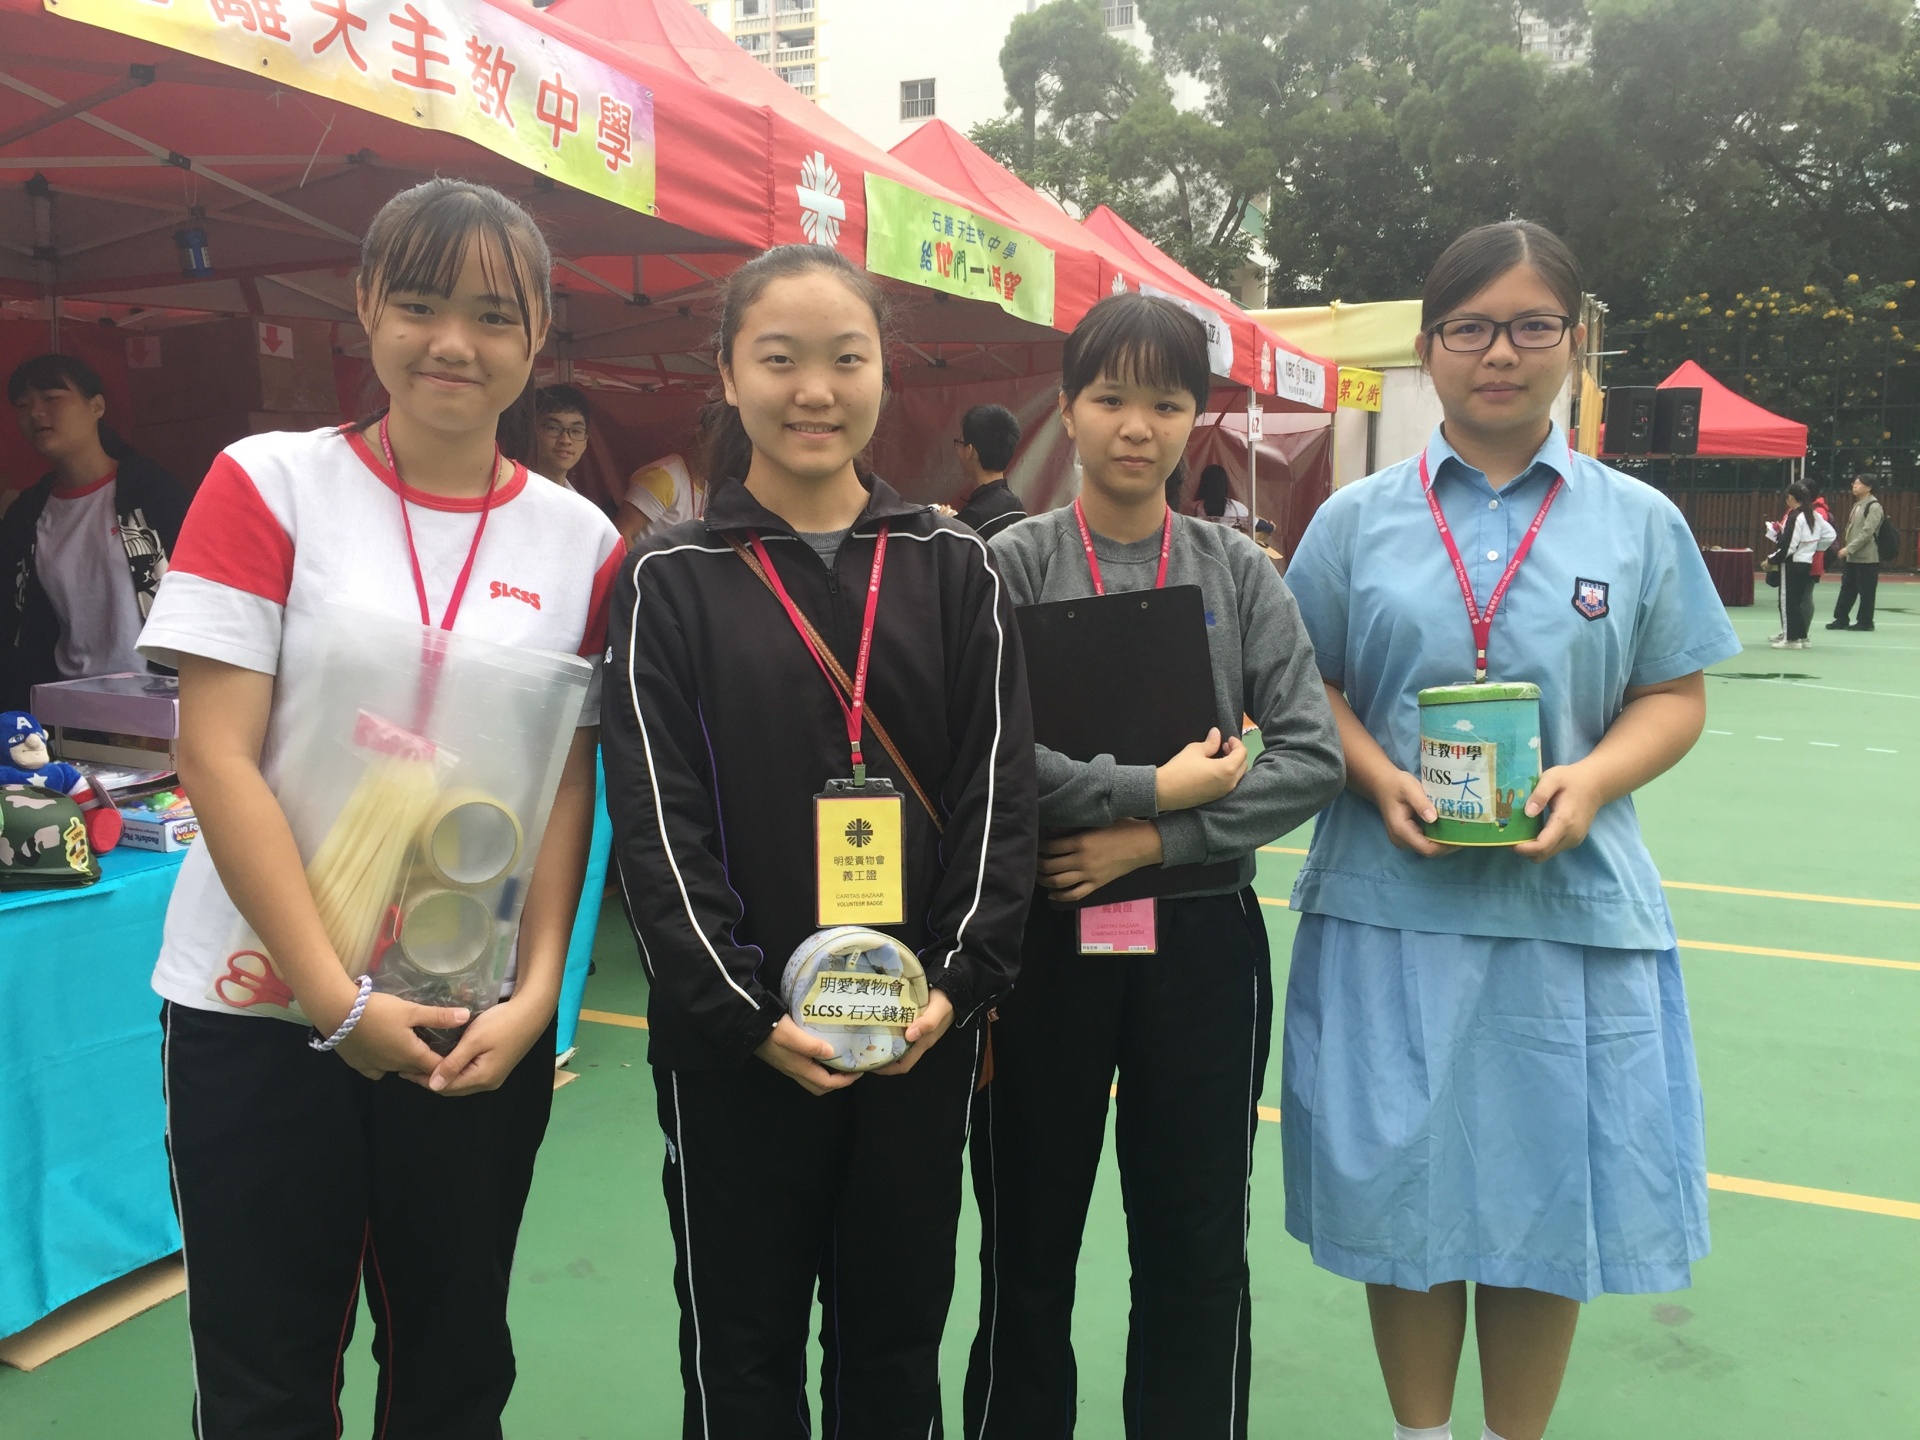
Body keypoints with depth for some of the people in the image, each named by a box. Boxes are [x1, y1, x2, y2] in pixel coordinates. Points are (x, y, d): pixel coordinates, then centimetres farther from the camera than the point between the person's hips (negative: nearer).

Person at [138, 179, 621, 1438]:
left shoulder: (580, 541, 2)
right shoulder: (269, 484, -4)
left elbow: (571, 786, 3)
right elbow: (217, 757, -9)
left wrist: (535, 996, -8)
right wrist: (337, 999, -14)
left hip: (481, 1027, 2)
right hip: (262, 1007, -1)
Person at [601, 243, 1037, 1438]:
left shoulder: (955, 569, 4)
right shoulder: (672, 580, -1)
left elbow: (1000, 789, 0)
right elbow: (657, 817, -7)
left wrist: (960, 983, -10)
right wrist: (745, 1013, -14)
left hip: (922, 1032, 2)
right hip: (734, 1039, -1)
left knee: (897, 1336, 15)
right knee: (743, 1344, 13)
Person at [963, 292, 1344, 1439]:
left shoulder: (1239, 572, 2)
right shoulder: (1013, 565, -4)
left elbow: (1312, 755, -5)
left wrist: (1155, 842, -14)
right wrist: (1155, 788, -15)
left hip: (1202, 938, 2)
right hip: (1043, 934, -1)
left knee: (1198, 1250, 14)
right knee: (1028, 1250, 13)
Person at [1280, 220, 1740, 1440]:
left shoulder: (1639, 521, 5)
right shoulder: (1358, 517, 5)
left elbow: (1675, 699, 6)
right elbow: (1309, 690, 5)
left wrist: (1590, 780, -13)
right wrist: (1380, 779, -13)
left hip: (1571, 901, 1)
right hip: (1392, 900, 0)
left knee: (1549, 1193, 8)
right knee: (1404, 1181, 7)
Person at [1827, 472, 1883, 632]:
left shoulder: (1874, 507, -13)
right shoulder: (1857, 504, 15)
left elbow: (1867, 532, -20)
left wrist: (1849, 548, -20)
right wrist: (1847, 549, 17)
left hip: (1867, 558, -9)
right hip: (1852, 556, 9)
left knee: (1866, 591, 0)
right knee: (1847, 589, 10)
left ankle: (1865, 622, 7)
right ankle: (1841, 619, 15)